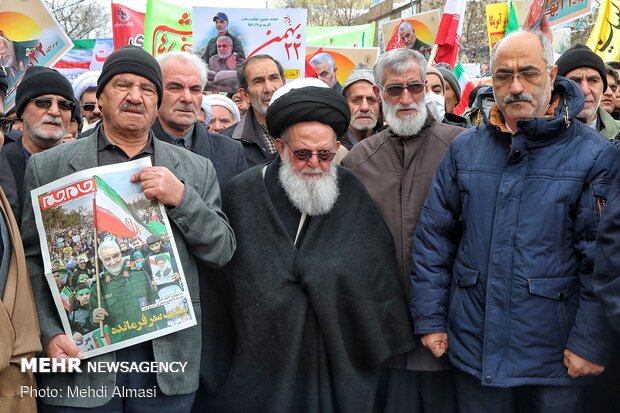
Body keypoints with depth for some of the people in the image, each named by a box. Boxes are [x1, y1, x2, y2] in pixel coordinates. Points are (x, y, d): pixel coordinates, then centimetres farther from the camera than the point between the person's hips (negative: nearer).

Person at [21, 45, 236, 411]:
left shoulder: (196, 169, 5)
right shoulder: (48, 166, 2)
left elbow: (223, 251, 2)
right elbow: (32, 261, 2)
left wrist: (182, 198, -13)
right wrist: (49, 334, -10)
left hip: (168, 353, 1)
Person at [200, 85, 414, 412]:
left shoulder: (353, 195, -1)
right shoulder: (241, 194, -4)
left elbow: (380, 276, 5)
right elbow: (220, 282, 3)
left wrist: (385, 339, 4)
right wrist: (217, 356, 5)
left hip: (340, 360, 1)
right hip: (261, 357, 0)